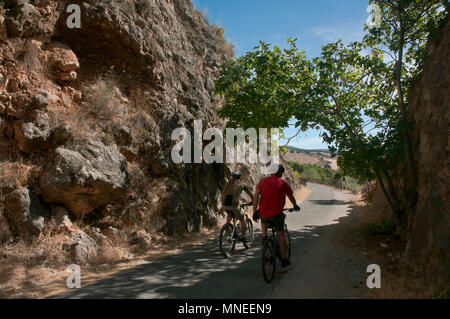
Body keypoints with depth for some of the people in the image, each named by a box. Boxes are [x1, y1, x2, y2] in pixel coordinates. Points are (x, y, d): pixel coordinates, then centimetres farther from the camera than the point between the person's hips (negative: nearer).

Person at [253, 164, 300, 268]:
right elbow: (291, 197, 17)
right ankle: (284, 260, 15)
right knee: (281, 235, 12)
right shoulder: (283, 183, 3)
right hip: (276, 214, -2)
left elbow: (256, 196, -4)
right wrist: (295, 206, 37)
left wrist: (254, 212, -1)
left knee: (263, 221, 37)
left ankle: (264, 237, 21)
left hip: (263, 212, 2)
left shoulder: (263, 181, 6)